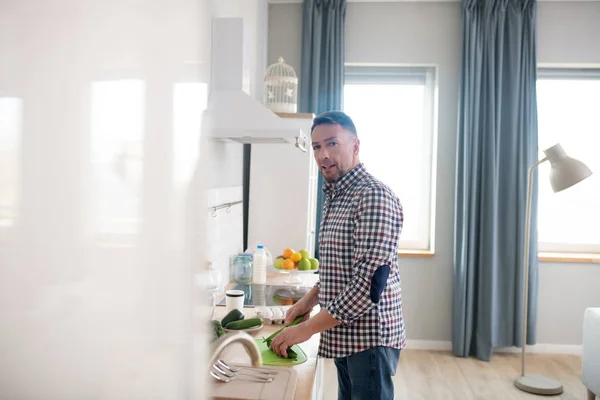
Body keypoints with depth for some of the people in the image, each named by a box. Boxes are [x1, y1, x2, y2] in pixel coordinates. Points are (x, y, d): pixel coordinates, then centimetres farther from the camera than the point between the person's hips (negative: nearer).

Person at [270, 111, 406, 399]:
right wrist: (309, 299, 7)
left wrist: (307, 328, -20)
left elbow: (369, 285, -25)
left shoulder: (374, 196, -19)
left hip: (369, 337, -8)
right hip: (343, 335, 9)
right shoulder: (334, 196, 11)